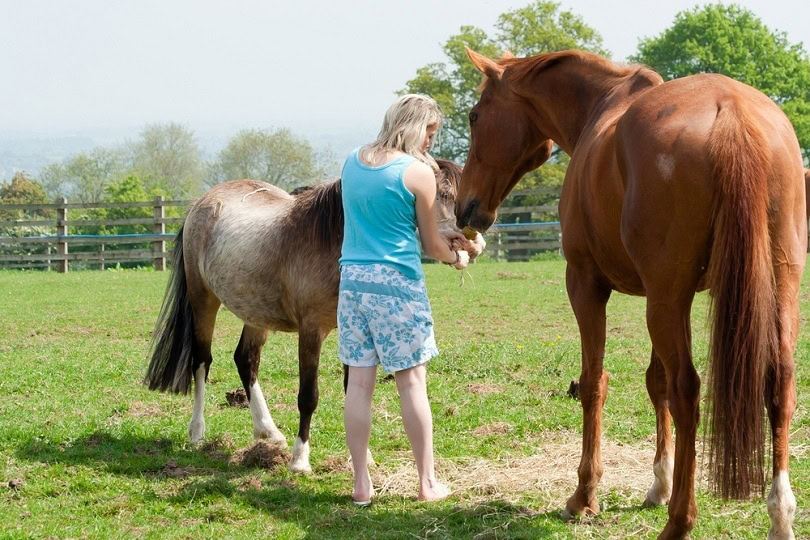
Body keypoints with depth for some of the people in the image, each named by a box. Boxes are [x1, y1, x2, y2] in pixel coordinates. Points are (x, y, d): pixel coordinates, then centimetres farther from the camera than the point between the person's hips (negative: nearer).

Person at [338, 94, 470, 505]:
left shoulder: (352, 162, 8)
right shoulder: (418, 172, -9)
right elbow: (431, 245, 0)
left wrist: (443, 238, 22)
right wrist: (456, 258, 22)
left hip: (352, 279, 5)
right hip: (397, 283, -5)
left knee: (359, 381, 5)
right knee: (411, 381, 3)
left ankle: (361, 484, 8)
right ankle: (428, 483, 10)